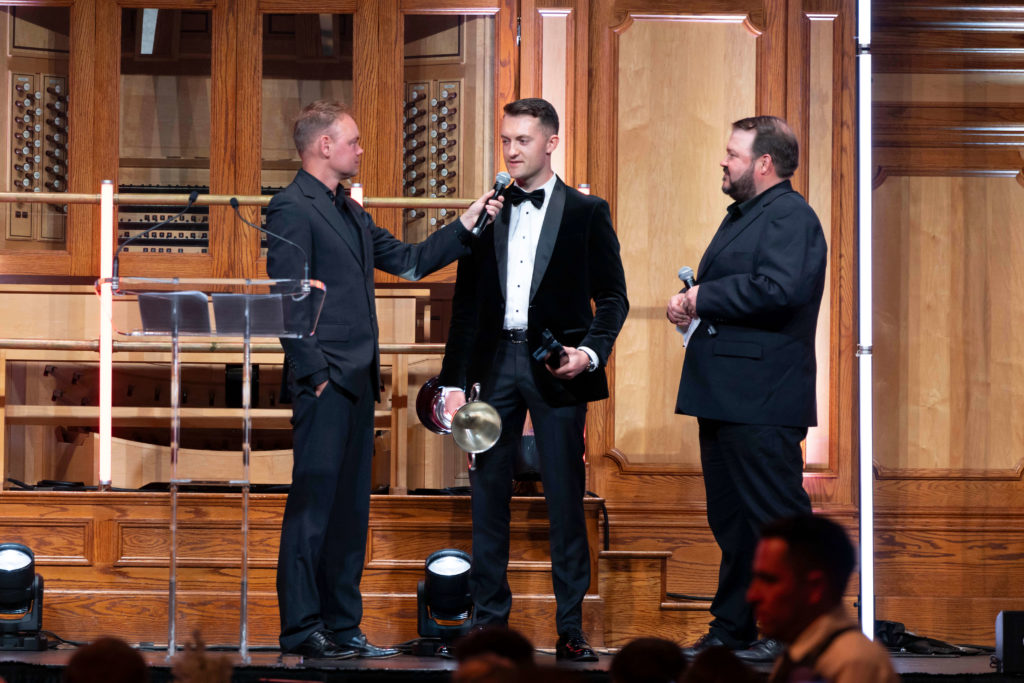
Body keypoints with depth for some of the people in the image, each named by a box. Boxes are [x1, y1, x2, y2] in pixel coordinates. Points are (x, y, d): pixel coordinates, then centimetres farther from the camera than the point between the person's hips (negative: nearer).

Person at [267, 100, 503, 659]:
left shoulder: (350, 213, 20)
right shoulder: (292, 208, -9)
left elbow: (407, 261, 24)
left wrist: (465, 228, 15)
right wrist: (314, 374, -17)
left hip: (357, 381, 9)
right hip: (324, 384, -9)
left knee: (351, 507, 10)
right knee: (313, 505, -7)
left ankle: (342, 625, 14)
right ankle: (301, 629, -4)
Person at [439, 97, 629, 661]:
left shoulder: (587, 212, 4)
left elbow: (612, 296, 4)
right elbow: (466, 304, 12)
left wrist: (591, 351, -13)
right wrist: (454, 381, 6)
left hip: (555, 366, -3)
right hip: (494, 364, 3)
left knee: (565, 498, -1)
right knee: (488, 494, 3)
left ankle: (570, 630, 3)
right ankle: (488, 623, 10)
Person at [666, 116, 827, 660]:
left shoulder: (790, 216, -11)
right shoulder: (741, 217, 22)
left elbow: (779, 288, -26)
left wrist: (703, 296, -16)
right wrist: (687, 302, 7)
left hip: (761, 401, -10)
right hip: (724, 397, 10)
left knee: (779, 518, -8)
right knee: (730, 520, 14)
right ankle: (732, 631, 21)